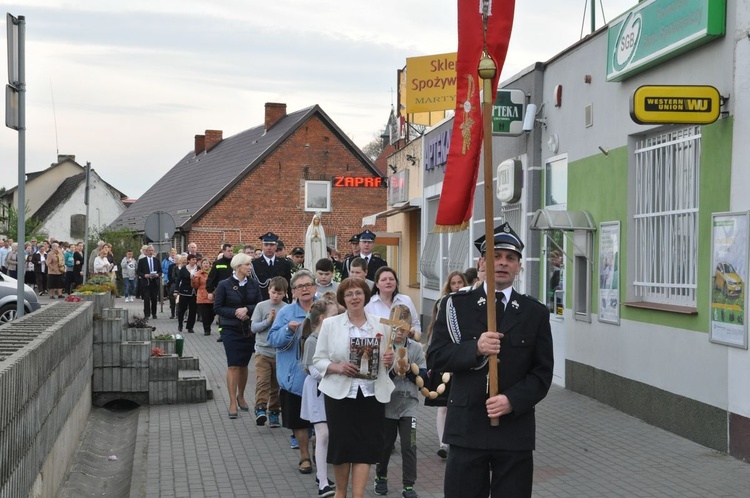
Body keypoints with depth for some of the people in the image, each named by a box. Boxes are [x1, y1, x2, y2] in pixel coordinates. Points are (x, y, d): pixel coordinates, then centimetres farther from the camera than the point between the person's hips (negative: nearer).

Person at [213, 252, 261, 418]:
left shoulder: (253, 284, 3)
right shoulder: (224, 285, -6)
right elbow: (217, 307, -5)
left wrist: (247, 309, -15)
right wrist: (235, 312, -17)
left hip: (249, 329, 3)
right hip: (231, 330, -3)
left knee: (243, 365, 12)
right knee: (233, 366, -7)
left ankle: (241, 396, 29)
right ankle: (233, 403, -3)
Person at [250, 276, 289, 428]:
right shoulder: (261, 306, 0)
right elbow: (254, 327, -2)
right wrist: (269, 321, -12)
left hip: (280, 353, 1)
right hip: (263, 351, -1)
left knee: (277, 385, 9)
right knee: (262, 381, -15)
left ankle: (274, 411, 19)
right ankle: (260, 409, -17)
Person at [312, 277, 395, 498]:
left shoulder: (380, 325, 7)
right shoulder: (330, 324, 2)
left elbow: (387, 361, 15)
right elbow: (318, 360, 1)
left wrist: (390, 360, -9)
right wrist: (338, 367, -17)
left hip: (372, 394, 1)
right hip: (340, 394, -1)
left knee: (364, 447, -2)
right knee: (341, 445, 3)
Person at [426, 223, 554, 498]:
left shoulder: (536, 313, 6)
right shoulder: (456, 305, 4)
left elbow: (542, 372, 3)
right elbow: (435, 357, -2)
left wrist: (513, 400, -13)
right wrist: (475, 349, -17)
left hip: (515, 428, 1)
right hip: (467, 427, 0)